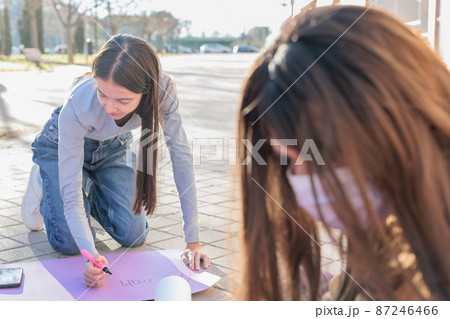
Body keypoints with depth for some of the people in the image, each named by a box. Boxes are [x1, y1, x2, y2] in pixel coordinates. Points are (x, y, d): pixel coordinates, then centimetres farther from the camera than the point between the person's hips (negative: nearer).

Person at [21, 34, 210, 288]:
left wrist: (193, 241, -30)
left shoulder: (163, 91, -36)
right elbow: (71, 194, -35)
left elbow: (182, 156, -29)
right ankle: (42, 183, 19)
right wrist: (90, 253, -51)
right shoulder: (77, 106, -41)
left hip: (114, 147, 3)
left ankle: (91, 192, 24)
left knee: (133, 236, -5)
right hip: (61, 147, -2)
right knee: (70, 244, -11)